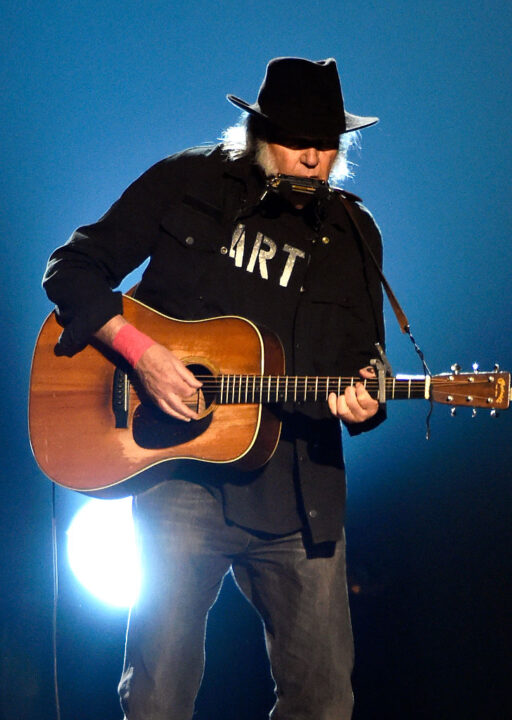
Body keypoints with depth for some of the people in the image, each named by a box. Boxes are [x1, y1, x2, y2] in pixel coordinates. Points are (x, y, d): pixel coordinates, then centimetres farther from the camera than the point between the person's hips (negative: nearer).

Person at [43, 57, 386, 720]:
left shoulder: (353, 233, 11)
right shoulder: (186, 183, 3)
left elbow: (362, 360, 13)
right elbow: (72, 269, 3)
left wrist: (361, 404, -12)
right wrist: (140, 350, -13)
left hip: (299, 493, 3)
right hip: (181, 473, -2)